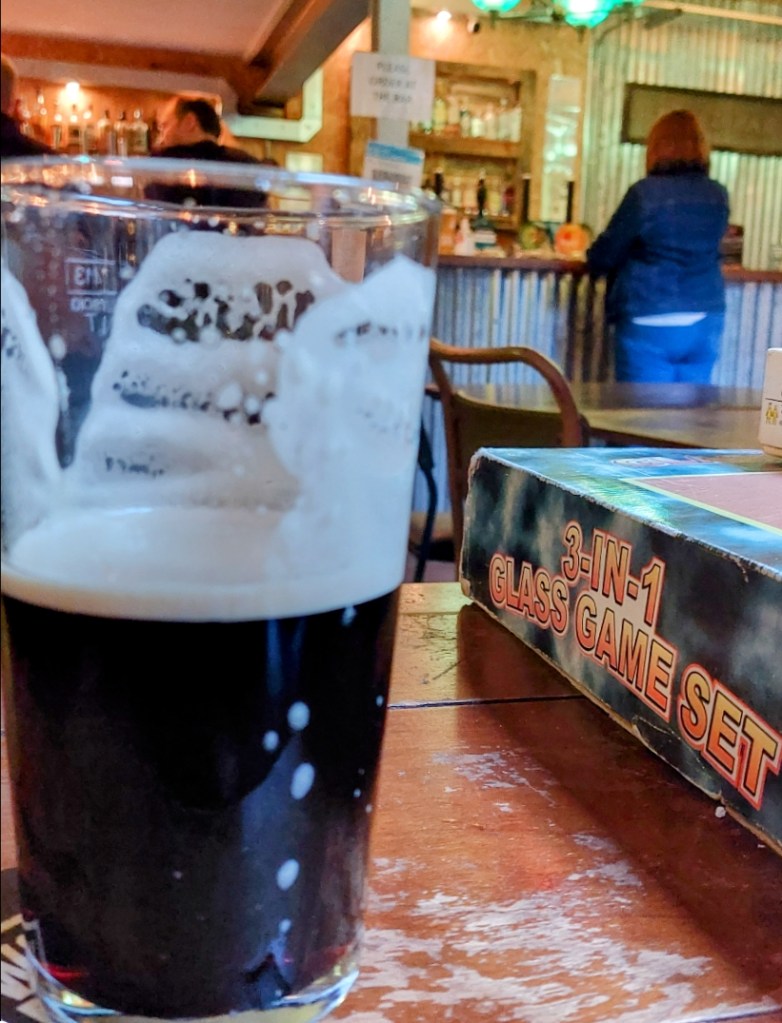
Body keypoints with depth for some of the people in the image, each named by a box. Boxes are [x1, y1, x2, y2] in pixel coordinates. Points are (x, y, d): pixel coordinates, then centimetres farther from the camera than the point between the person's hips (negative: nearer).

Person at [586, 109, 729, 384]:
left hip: (651, 324, -5)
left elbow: (603, 256, -4)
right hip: (706, 322, 5)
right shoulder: (718, 196, 6)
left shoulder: (645, 192, -10)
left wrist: (593, 258, 19)